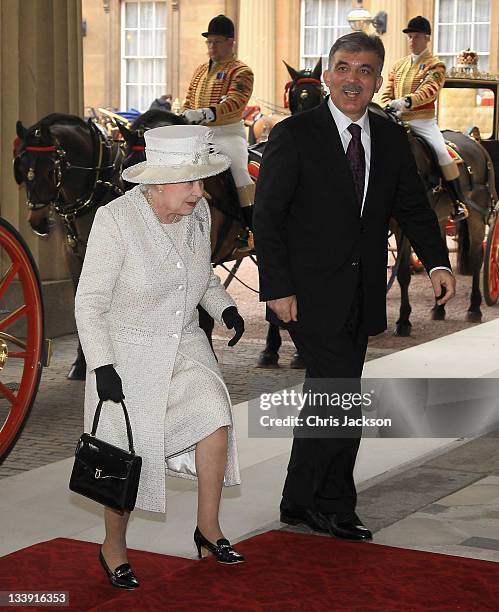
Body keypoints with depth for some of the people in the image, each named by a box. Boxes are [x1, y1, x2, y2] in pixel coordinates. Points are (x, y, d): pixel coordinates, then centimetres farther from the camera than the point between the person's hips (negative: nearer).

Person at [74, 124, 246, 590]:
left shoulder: (198, 212, -2)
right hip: (127, 352, -5)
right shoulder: (115, 220, -20)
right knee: (130, 453, -2)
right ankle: (113, 546, 21)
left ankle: (208, 527, 0)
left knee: (215, 416, -16)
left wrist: (224, 307, 1)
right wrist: (102, 365, -21)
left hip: (184, 346, 5)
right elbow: (90, 302, -15)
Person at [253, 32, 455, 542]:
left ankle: (303, 502, 25)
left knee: (325, 398, 13)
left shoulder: (392, 140, 8)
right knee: (343, 397, -11)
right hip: (309, 294, -6)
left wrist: (436, 262, -8)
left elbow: (413, 208, 10)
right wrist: (277, 290, -14)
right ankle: (332, 504, 6)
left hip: (361, 297, 6)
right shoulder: (294, 135, -7)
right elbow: (267, 216, -8)